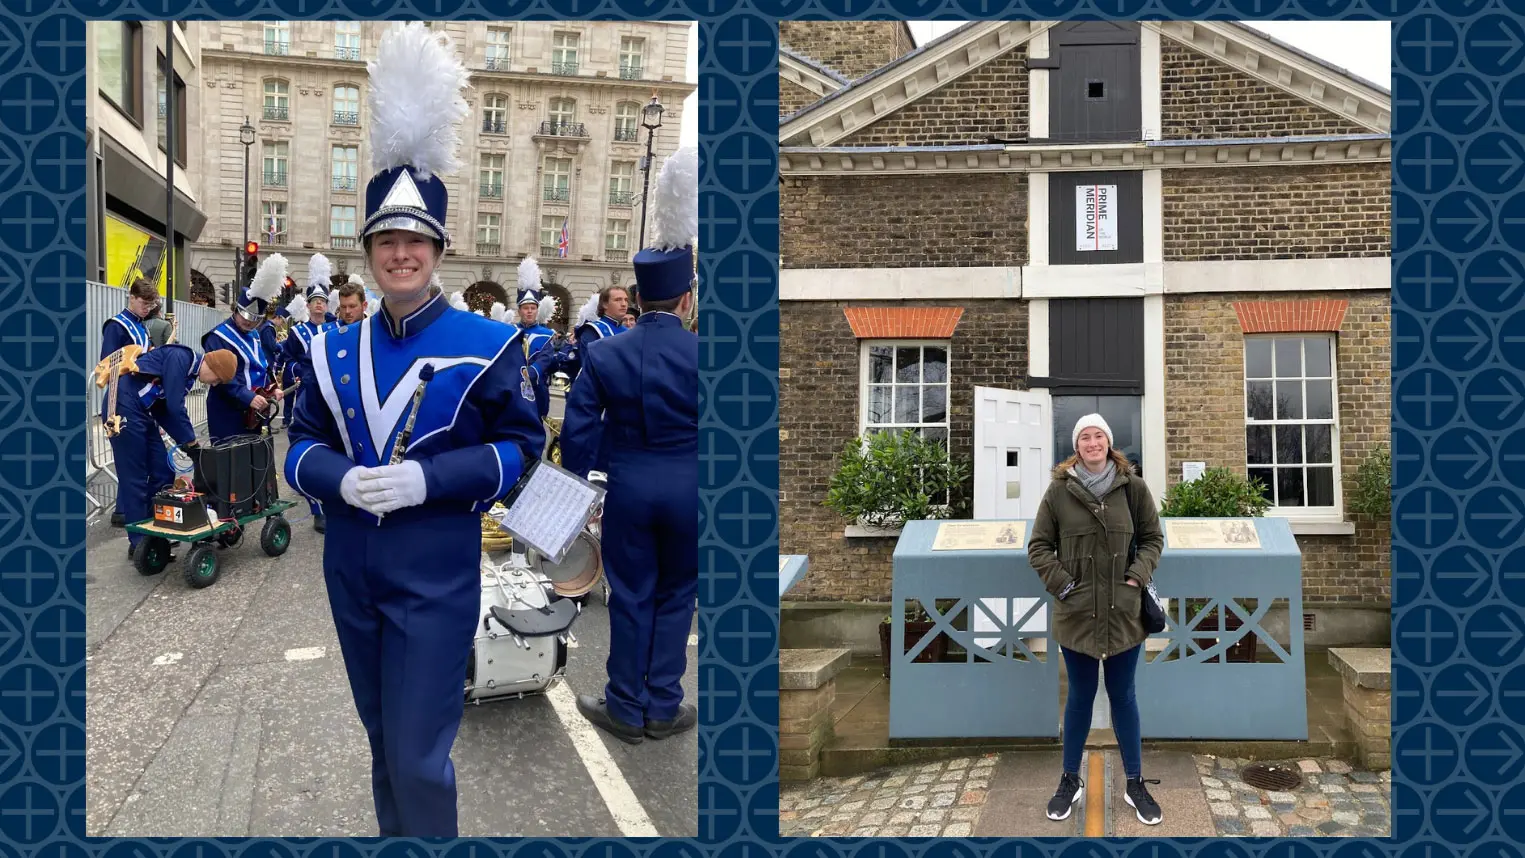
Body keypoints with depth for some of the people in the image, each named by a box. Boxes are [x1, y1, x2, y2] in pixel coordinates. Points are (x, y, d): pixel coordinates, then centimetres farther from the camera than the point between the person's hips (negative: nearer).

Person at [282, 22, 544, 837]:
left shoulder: (484, 343, -8)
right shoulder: (334, 348, 4)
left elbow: (522, 447, -7)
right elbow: (302, 444, 8)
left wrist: (428, 479, -21)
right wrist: (340, 479, -15)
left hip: (437, 576, -4)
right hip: (350, 569, 5)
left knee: (419, 758, -1)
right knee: (384, 744, 20)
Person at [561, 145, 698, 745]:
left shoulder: (603, 355, -7)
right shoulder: (703, 355, -13)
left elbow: (577, 432, -3)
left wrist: (577, 490, 10)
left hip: (628, 491, 1)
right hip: (690, 492, -1)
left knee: (630, 598, 12)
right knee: (675, 597, 14)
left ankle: (626, 709, 22)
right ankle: (663, 708, 22)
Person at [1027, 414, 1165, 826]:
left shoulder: (1133, 487, -2)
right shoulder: (1059, 490, -5)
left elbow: (1152, 538, 7)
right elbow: (1039, 547, -1)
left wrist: (1138, 575, -7)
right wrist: (1061, 584, -10)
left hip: (1124, 612, 1)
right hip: (1076, 613, -1)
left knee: (1123, 697, 12)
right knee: (1080, 696, 12)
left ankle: (1135, 784, 26)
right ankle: (1070, 780, 28)